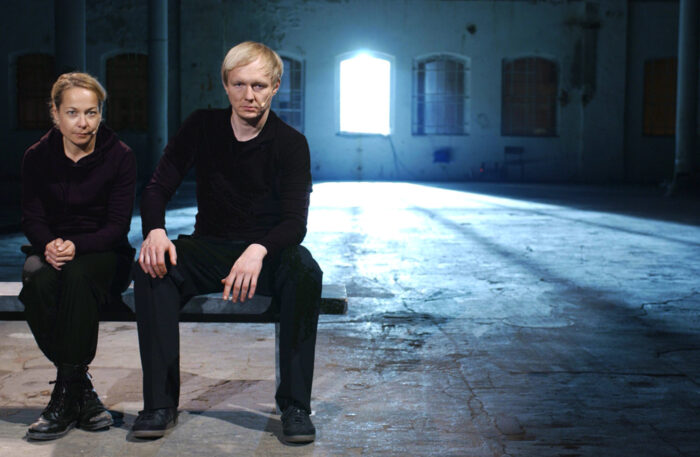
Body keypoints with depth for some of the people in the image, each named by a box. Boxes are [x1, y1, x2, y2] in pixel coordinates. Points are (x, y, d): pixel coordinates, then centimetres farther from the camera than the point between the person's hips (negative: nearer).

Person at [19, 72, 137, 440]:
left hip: (103, 253, -2)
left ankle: (66, 394, -30)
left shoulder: (120, 157, -3)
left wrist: (76, 246, -27)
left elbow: (118, 225, -8)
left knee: (77, 274, -37)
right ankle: (82, 391, -25)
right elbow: (32, 219, 1)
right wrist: (48, 245, -23)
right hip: (51, 249, 2)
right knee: (38, 280, -34)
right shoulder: (37, 157, 4)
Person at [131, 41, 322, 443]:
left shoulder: (291, 143, -8)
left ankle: (296, 406, -25)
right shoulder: (202, 127, 0)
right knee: (151, 268, -28)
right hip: (210, 248, 2)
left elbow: (295, 222, -17)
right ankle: (160, 404, -24)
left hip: (268, 252, -2)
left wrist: (259, 250, -39)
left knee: (305, 272, -35)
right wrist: (155, 231, -25)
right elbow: (158, 188, -2)